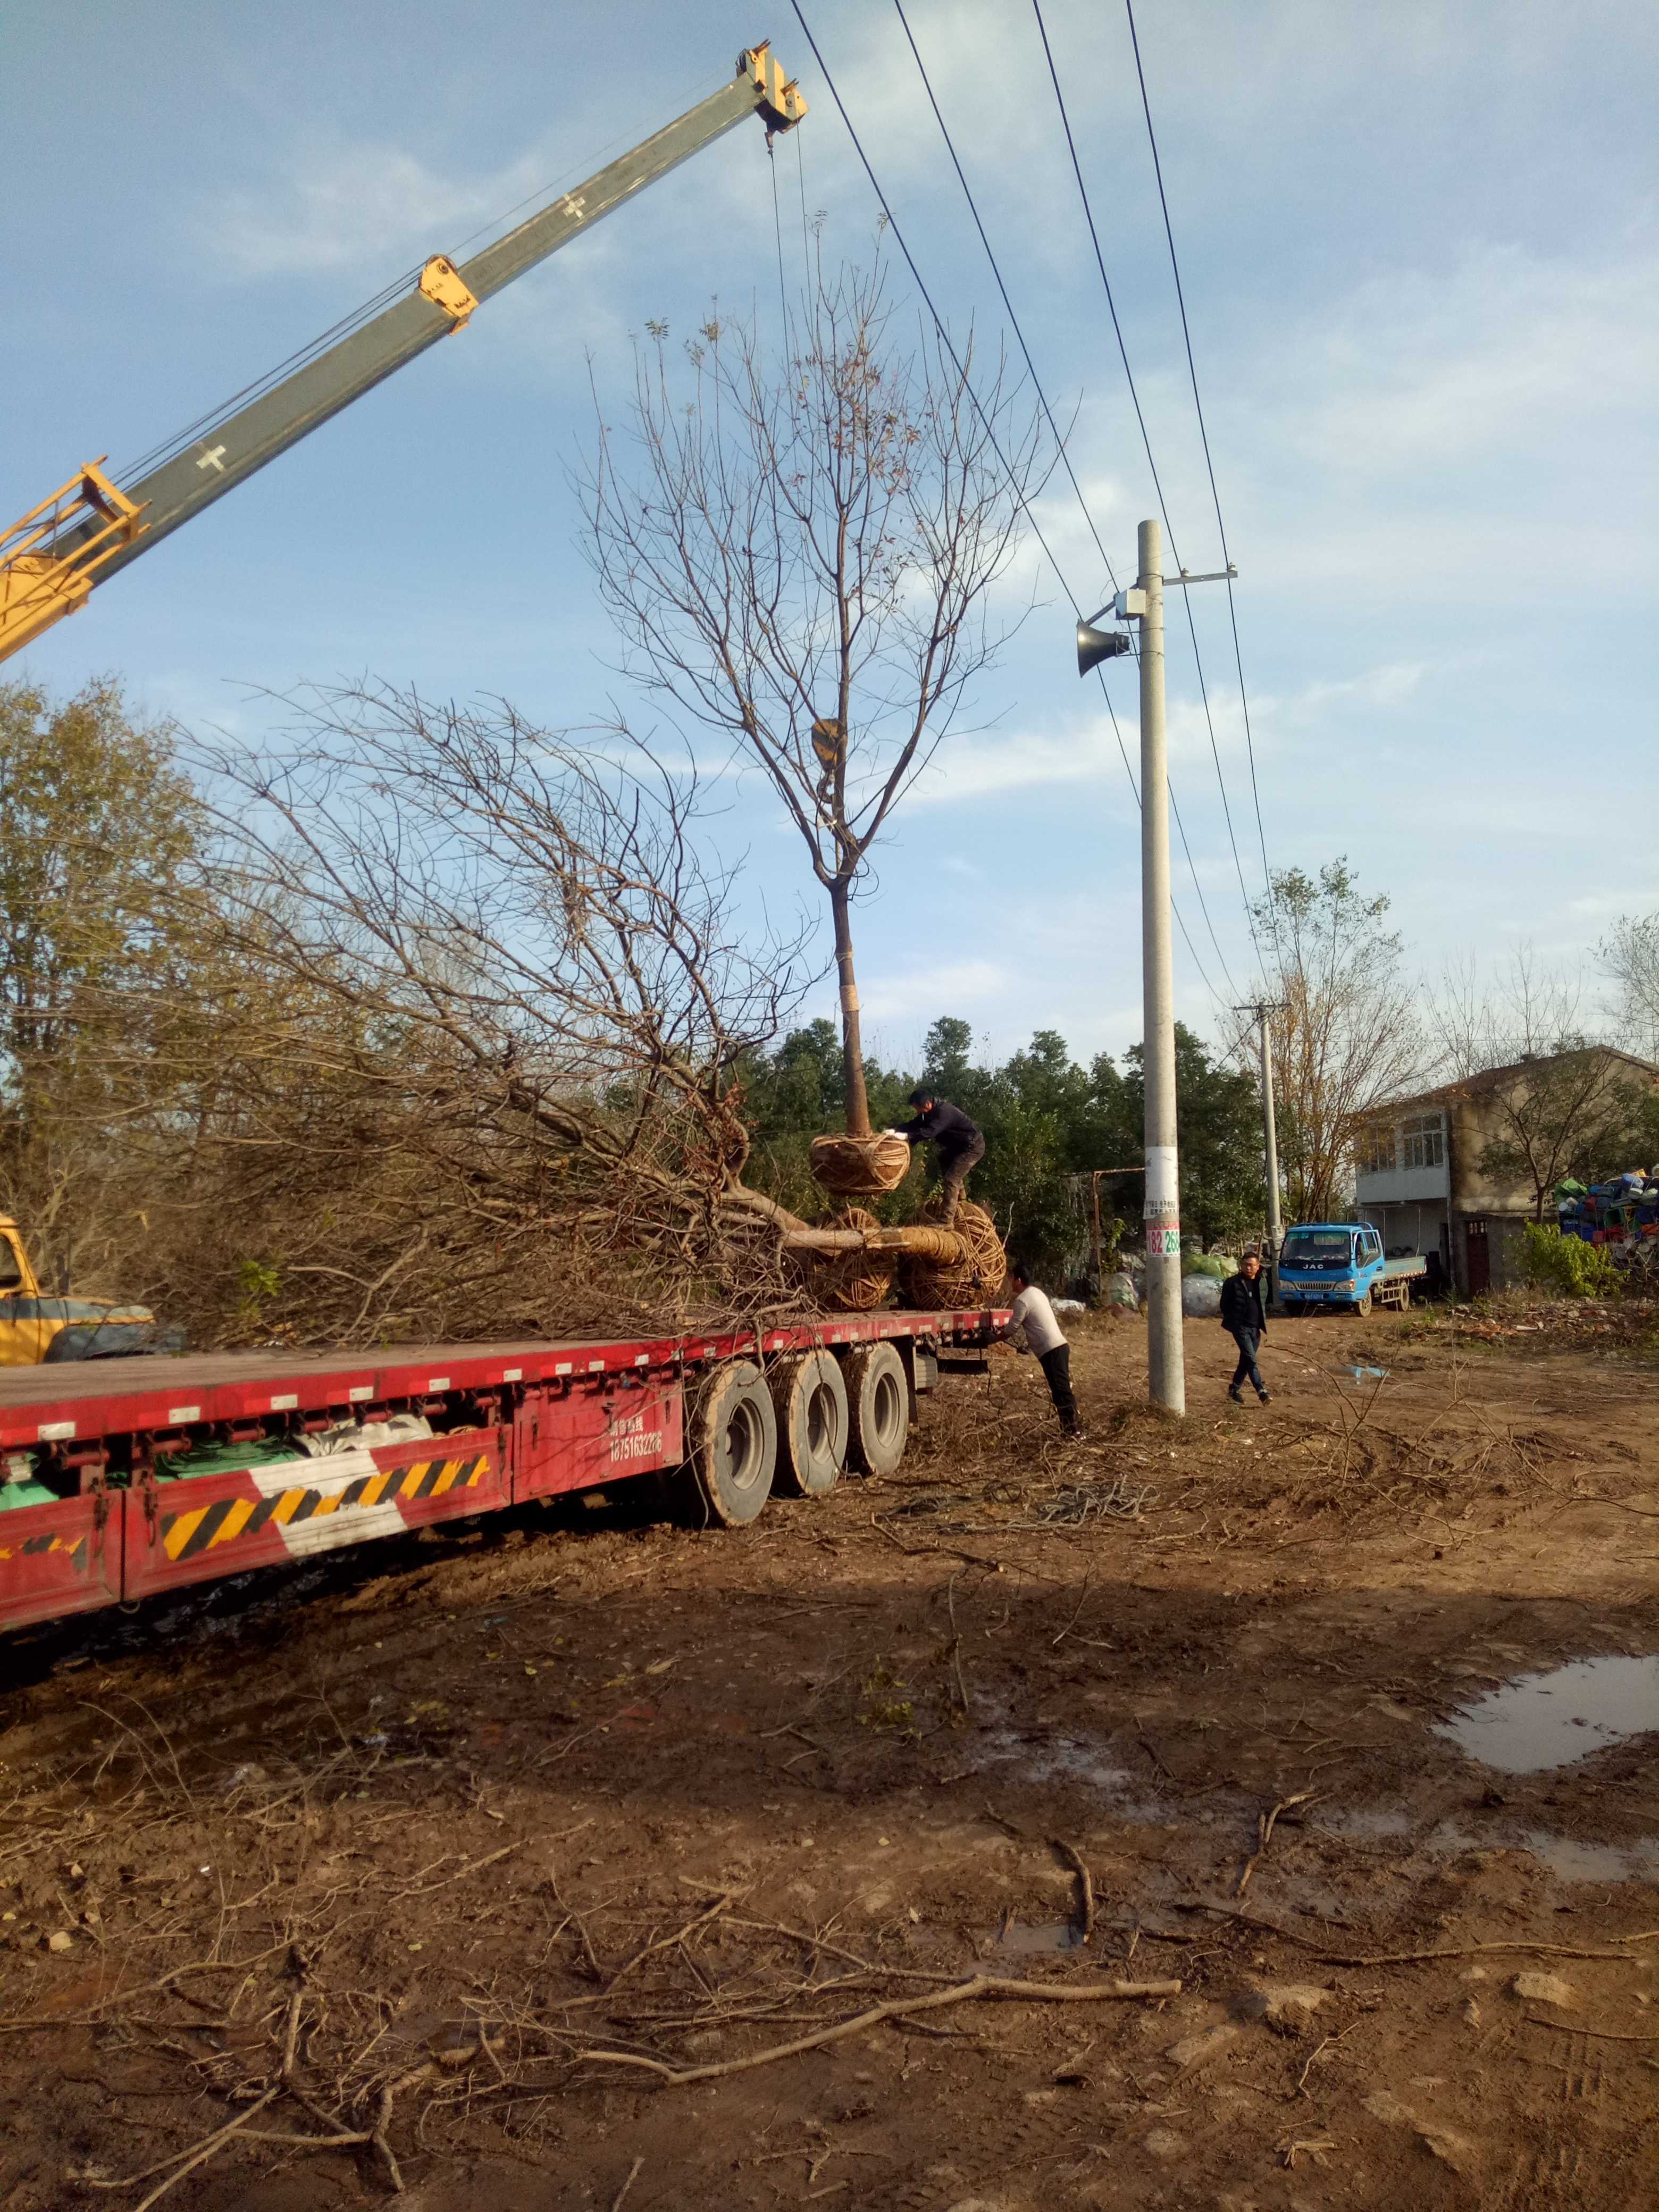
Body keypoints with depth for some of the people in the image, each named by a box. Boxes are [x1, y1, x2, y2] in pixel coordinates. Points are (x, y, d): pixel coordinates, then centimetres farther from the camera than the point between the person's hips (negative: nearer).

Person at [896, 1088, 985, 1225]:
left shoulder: (944, 1111, -30)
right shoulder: (932, 1111, 0)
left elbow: (931, 1131, -42)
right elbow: (915, 1124, -2)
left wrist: (907, 1136, -47)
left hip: (972, 1147, -10)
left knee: (951, 1179, -15)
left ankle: (946, 1221, -14)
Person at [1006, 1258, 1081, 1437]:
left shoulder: (1023, 1300, -12)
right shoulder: (1037, 1293, 17)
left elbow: (1012, 1329, -6)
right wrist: (1028, 1345, 27)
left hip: (1051, 1351, -10)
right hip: (1060, 1346, 10)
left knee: (1061, 1390, -7)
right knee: (1062, 1389, 13)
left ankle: (1073, 1430, -6)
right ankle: (1073, 1427, 17)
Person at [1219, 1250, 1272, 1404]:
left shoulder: (1261, 1282, 8)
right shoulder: (1233, 1283, -7)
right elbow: (1224, 1305, 1)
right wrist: (1231, 1321, 2)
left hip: (1256, 1328, 5)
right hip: (1240, 1327, -5)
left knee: (1245, 1361, 12)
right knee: (1251, 1359, -14)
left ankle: (1235, 1389, 25)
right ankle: (1261, 1391, -16)